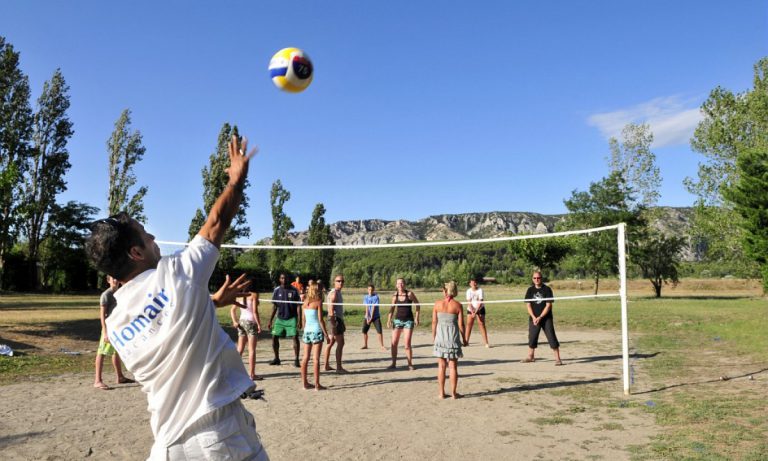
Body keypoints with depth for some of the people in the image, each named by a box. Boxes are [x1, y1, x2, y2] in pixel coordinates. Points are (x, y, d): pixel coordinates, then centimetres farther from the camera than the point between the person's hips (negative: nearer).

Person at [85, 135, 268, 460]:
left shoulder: (115, 327, 6)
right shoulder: (174, 274, -11)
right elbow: (216, 224, 3)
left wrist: (211, 303, 29)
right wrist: (237, 178, 16)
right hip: (222, 433, -4)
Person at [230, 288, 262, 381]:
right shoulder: (254, 295, -7)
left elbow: (232, 310, 10)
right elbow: (255, 311, -14)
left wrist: (234, 321, 2)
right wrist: (259, 324, -10)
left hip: (241, 321, 6)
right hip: (251, 322, -6)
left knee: (240, 349, 11)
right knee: (252, 350, -2)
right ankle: (252, 374, -1)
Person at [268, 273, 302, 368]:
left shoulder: (293, 290, -4)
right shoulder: (277, 290, 3)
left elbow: (298, 306, -3)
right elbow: (274, 307, 8)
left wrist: (299, 319, -11)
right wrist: (270, 320, 5)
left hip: (292, 318, -3)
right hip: (280, 318, 3)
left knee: (295, 337, -11)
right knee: (274, 337, 0)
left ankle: (296, 360, -2)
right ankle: (277, 358, 17)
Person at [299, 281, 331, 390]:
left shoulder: (305, 302, 7)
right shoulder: (318, 302, -10)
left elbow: (303, 319, 10)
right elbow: (320, 319, -12)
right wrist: (326, 334, -8)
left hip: (307, 331, 6)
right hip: (317, 331, -6)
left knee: (305, 357, 11)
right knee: (316, 359, -2)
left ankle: (304, 382, 17)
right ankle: (317, 385, 2)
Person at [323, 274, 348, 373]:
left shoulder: (338, 293, 17)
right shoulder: (334, 293, -14)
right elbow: (331, 309, -21)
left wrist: (342, 322, 25)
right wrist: (333, 324, -25)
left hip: (339, 319, 10)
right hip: (335, 319, -10)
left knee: (331, 342, 13)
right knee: (340, 343, -9)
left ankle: (327, 365, 19)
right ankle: (339, 367, -7)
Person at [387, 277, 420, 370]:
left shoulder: (409, 294, -8)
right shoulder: (395, 295, 0)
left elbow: (418, 305, 1)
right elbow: (392, 308, 7)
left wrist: (417, 318, -4)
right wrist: (389, 319, -3)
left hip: (409, 320, -3)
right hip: (398, 320, 3)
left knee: (407, 344, -5)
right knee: (394, 343, 0)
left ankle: (410, 364, 10)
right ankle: (394, 364, 12)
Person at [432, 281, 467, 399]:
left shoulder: (438, 304, -4)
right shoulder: (458, 305, -7)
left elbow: (434, 322, -2)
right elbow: (461, 324, -6)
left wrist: (433, 336, 10)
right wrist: (464, 338, 7)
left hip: (440, 335, 1)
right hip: (453, 336, -1)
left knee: (441, 365, 9)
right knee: (453, 366, 8)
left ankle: (441, 392, 13)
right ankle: (453, 393, 12)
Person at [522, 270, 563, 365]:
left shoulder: (547, 289, -5)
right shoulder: (530, 290, 4)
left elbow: (548, 305, -9)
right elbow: (528, 305, 3)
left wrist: (540, 317, -15)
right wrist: (534, 317, -10)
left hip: (546, 318, -3)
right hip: (533, 318, 3)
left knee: (552, 338, -6)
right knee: (532, 337, 9)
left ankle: (557, 358, -1)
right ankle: (530, 357, 24)